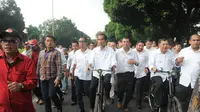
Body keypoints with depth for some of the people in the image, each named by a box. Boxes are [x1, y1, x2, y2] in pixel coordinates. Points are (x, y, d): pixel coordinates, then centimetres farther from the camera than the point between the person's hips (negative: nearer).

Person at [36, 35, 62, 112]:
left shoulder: (56, 52, -5)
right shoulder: (41, 52, 12)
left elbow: (59, 66, -12)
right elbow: (38, 65, 15)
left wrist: (58, 78, -20)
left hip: (53, 78, -5)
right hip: (43, 78, 5)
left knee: (52, 95, -11)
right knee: (45, 97, 9)